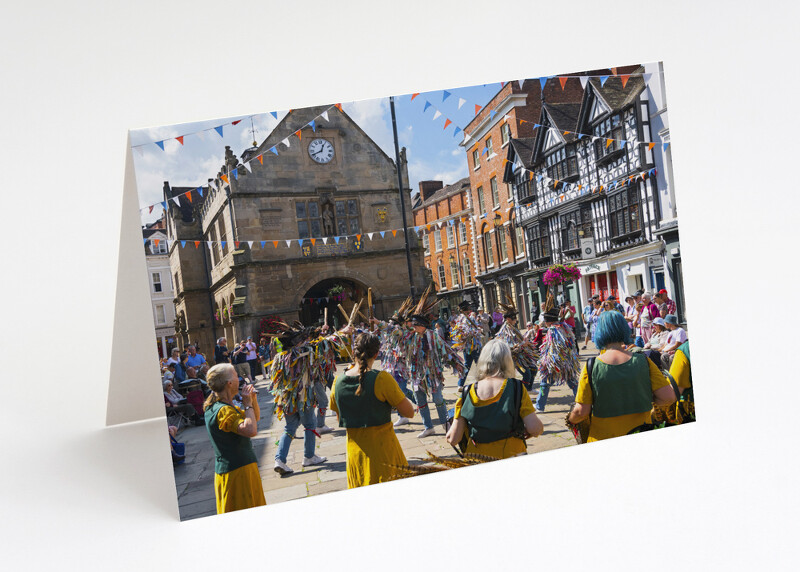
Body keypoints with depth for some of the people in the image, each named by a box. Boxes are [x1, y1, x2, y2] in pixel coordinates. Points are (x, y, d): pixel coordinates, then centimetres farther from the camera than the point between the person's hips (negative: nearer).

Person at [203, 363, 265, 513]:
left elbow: (255, 418, 20)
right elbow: (251, 430, -36)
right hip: (237, 471, -10)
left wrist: (253, 398, 2)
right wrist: (247, 404, -23)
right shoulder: (223, 411, -22)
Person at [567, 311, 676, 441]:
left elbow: (581, 411, -11)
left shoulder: (591, 367, -11)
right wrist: (648, 400, 11)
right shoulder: (643, 362, -6)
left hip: (604, 438, -2)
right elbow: (669, 397, -8)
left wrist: (571, 420, 10)